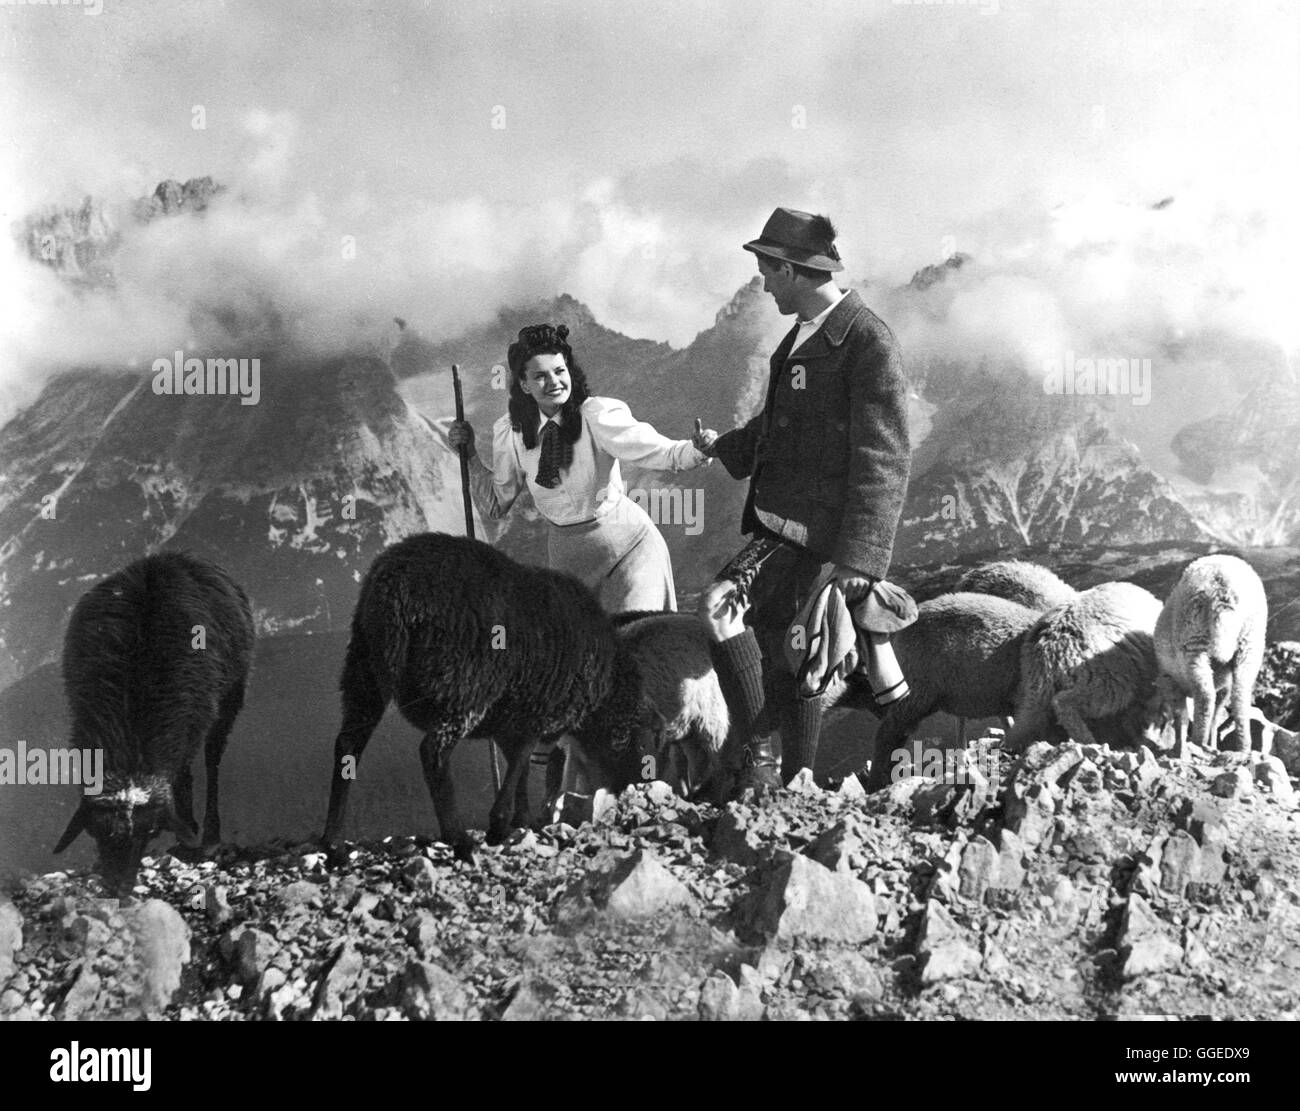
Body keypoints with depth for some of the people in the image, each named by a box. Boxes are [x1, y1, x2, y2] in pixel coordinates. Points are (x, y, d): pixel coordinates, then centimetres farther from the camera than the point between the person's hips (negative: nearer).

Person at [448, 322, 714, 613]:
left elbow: (664, 453, -23)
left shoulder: (598, 416, -16)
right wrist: (470, 454, -3)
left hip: (626, 545, -4)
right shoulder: (510, 432, -4)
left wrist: (697, 449, -43)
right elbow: (495, 505, 8)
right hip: (566, 554, 4)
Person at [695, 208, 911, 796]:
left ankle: (794, 783, 13)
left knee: (797, 662, -3)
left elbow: (884, 460, -17)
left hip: (825, 541, -8)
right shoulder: (800, 336, 16)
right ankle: (758, 757, 3)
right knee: (721, 609, -6)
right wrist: (724, 447, 51)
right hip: (778, 530, 8)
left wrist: (857, 557, -23)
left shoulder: (867, 341, -12)